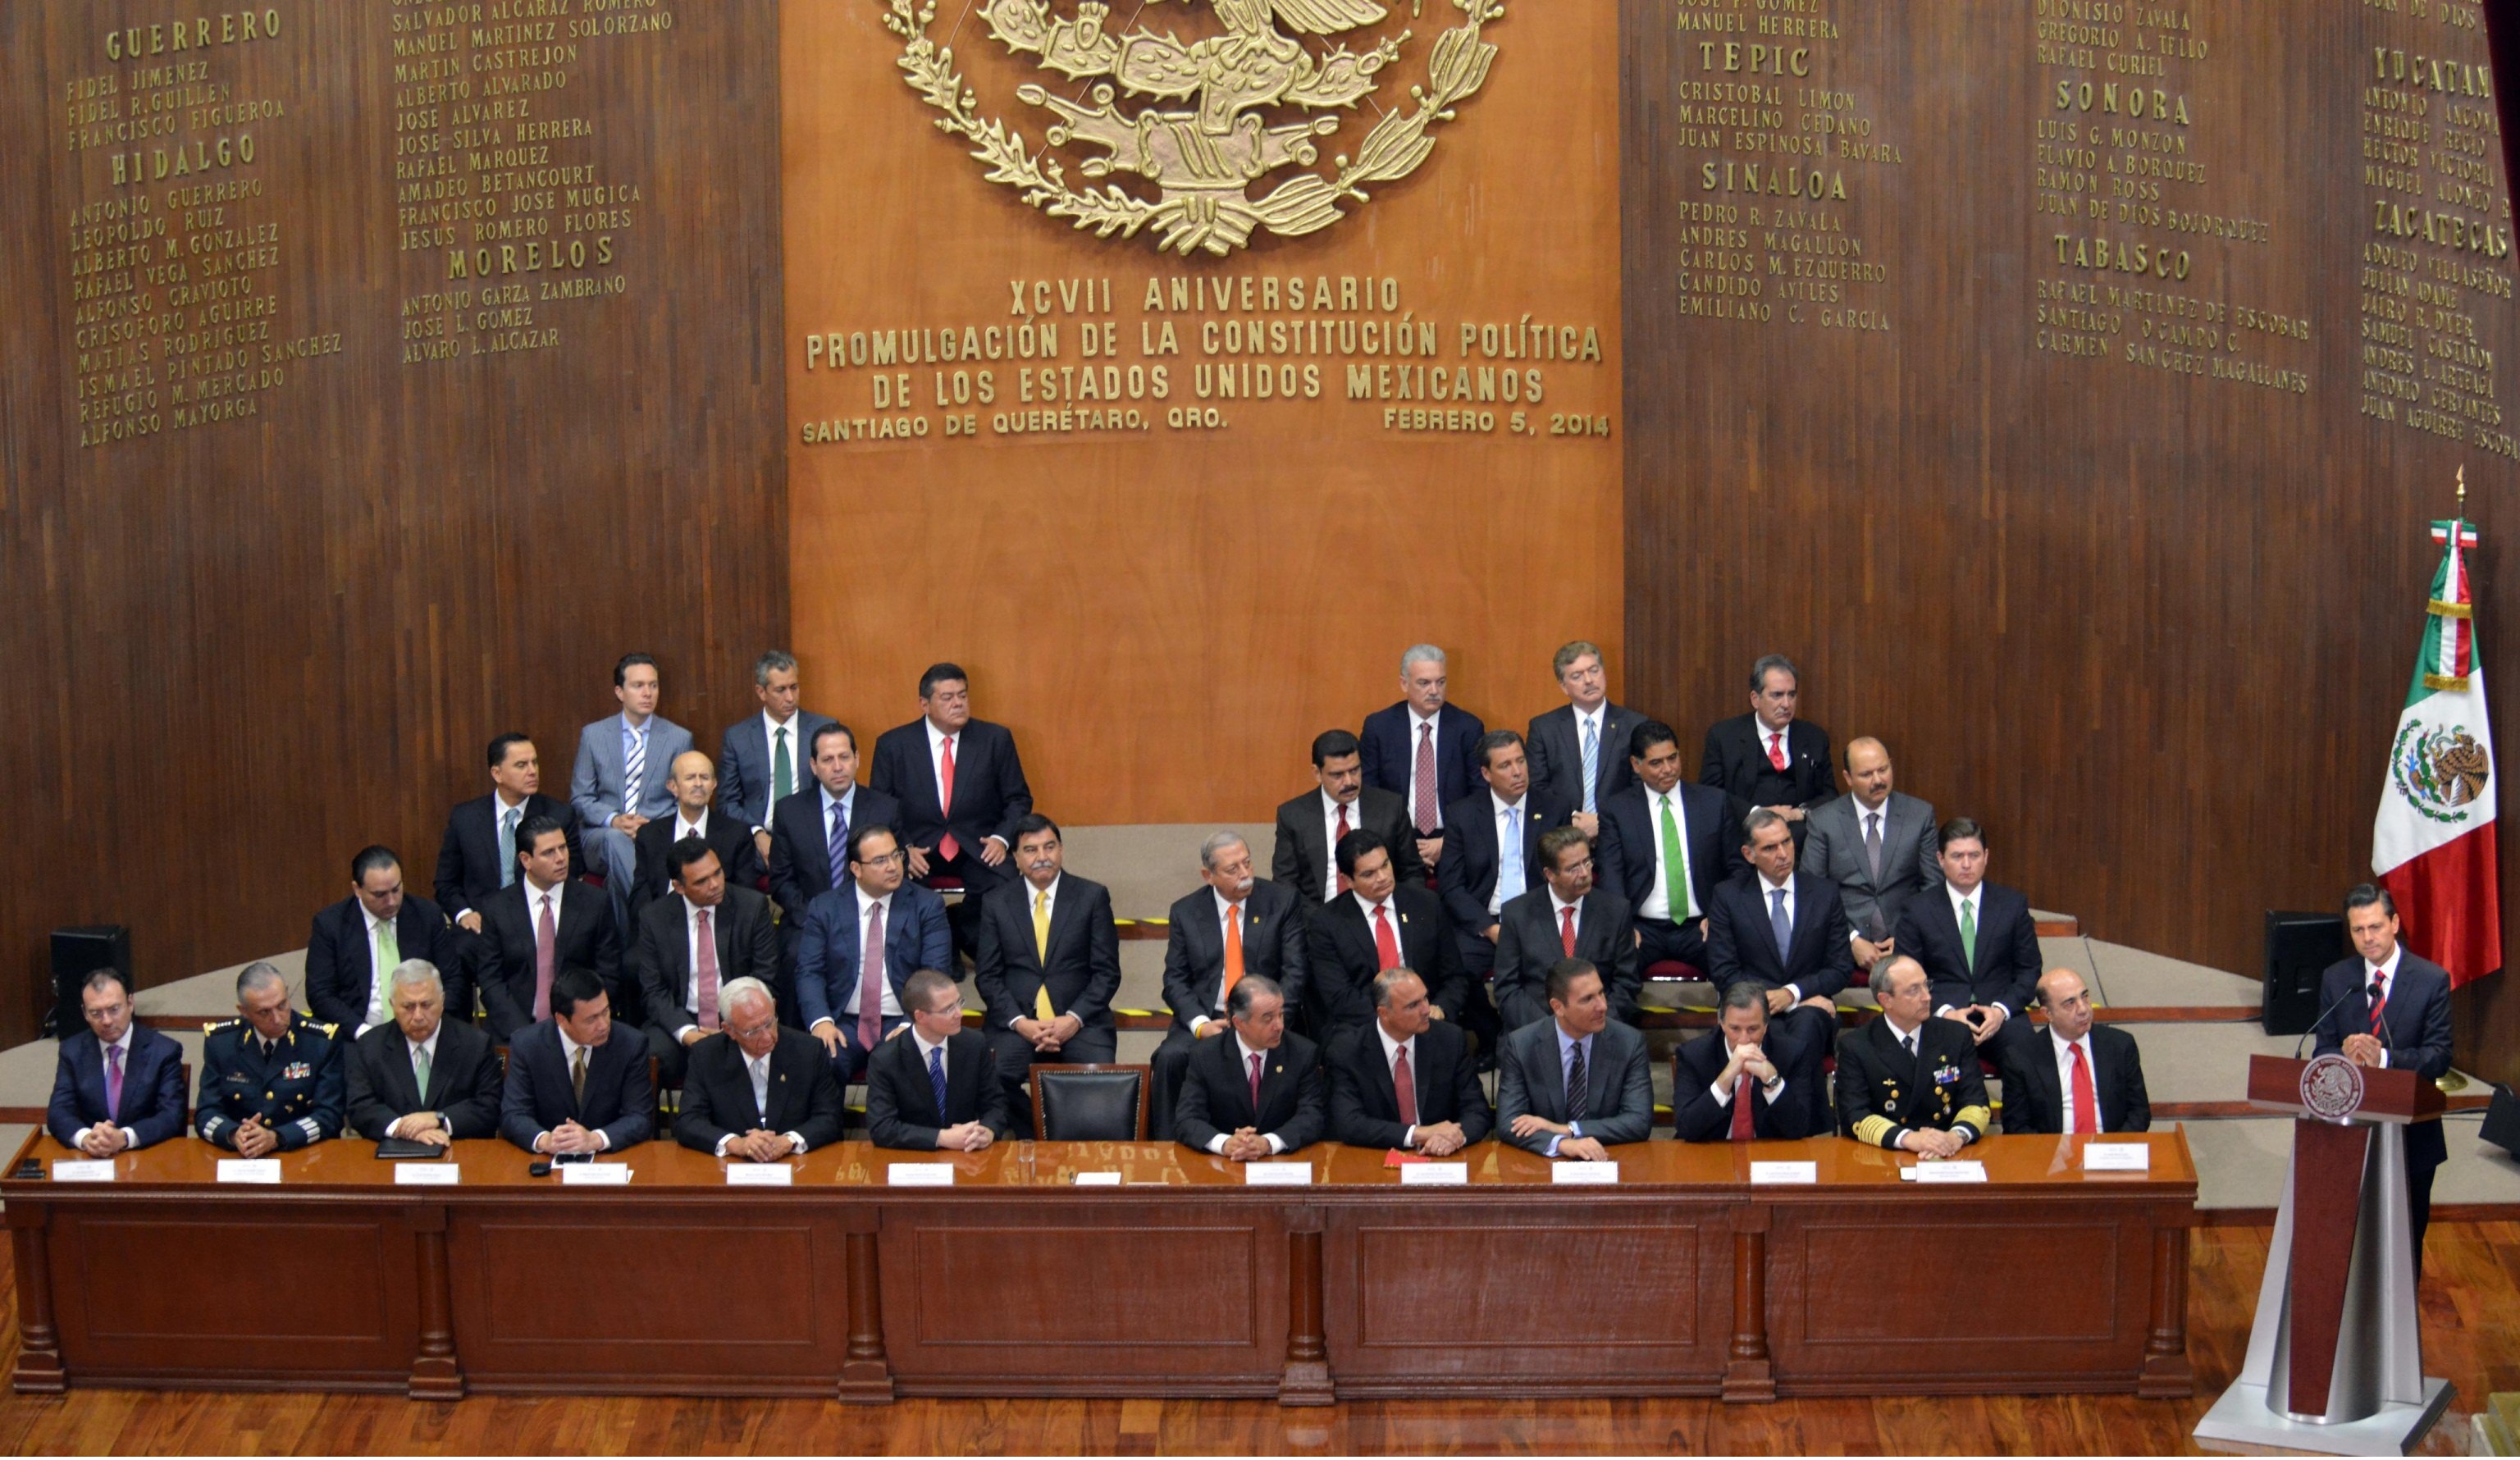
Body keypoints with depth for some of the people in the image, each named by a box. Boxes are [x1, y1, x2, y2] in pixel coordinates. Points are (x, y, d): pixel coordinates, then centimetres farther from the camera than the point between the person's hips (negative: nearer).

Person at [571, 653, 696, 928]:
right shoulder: (593, 735, 9)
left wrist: (653, 826, -12)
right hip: (603, 836, 1)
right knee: (616, 839, -37)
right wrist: (614, 821, -13)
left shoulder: (679, 738, 8)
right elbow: (580, 798, 8)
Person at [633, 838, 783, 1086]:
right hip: (679, 1020, 0)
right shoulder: (654, 918, 0)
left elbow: (765, 980, 0)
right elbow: (653, 991, 1)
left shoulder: (752, 906, -2)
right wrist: (685, 1032, -17)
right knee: (651, 1060, -30)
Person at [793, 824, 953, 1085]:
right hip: (844, 1023, 0)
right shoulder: (825, 908, 8)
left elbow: (935, 975, -2)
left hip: (902, 1024, 0)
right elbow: (809, 972, 2)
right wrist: (821, 1021, -17)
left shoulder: (927, 906, 6)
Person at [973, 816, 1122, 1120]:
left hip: (1080, 1021, -1)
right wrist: (1020, 1023, -10)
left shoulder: (1092, 896, 6)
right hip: (1017, 1023, 1)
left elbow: (1107, 971, 3)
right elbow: (987, 976, 6)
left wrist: (1074, 1019, -11)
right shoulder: (995, 904, 9)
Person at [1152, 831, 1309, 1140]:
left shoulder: (1283, 901, 3)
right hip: (1204, 1021, 2)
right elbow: (1175, 980, 6)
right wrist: (1200, 1023, -13)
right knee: (1171, 1058, -29)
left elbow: (1295, 973, -2)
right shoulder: (1184, 913, 8)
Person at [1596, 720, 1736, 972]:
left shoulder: (1715, 802, 13)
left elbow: (1736, 868, 13)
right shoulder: (1615, 810, 10)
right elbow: (1610, 876, 1)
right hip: (1644, 930, -1)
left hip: (1700, 928, 1)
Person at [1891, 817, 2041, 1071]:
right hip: (1940, 1016, -1)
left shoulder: (2013, 904, 11)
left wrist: (2001, 1009, -7)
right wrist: (1944, 1012, -12)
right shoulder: (1918, 910, 8)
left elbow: (2029, 971, 12)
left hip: (2000, 1015, 1)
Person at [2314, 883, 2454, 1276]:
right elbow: (2324, 1051, 1)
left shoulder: (2432, 980, -7)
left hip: (2412, 1133, -2)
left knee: (2408, 1231, 10)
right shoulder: (2335, 979, 2)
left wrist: (2384, 1059, -29)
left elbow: (2439, 1057, -12)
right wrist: (2346, 1056, -23)